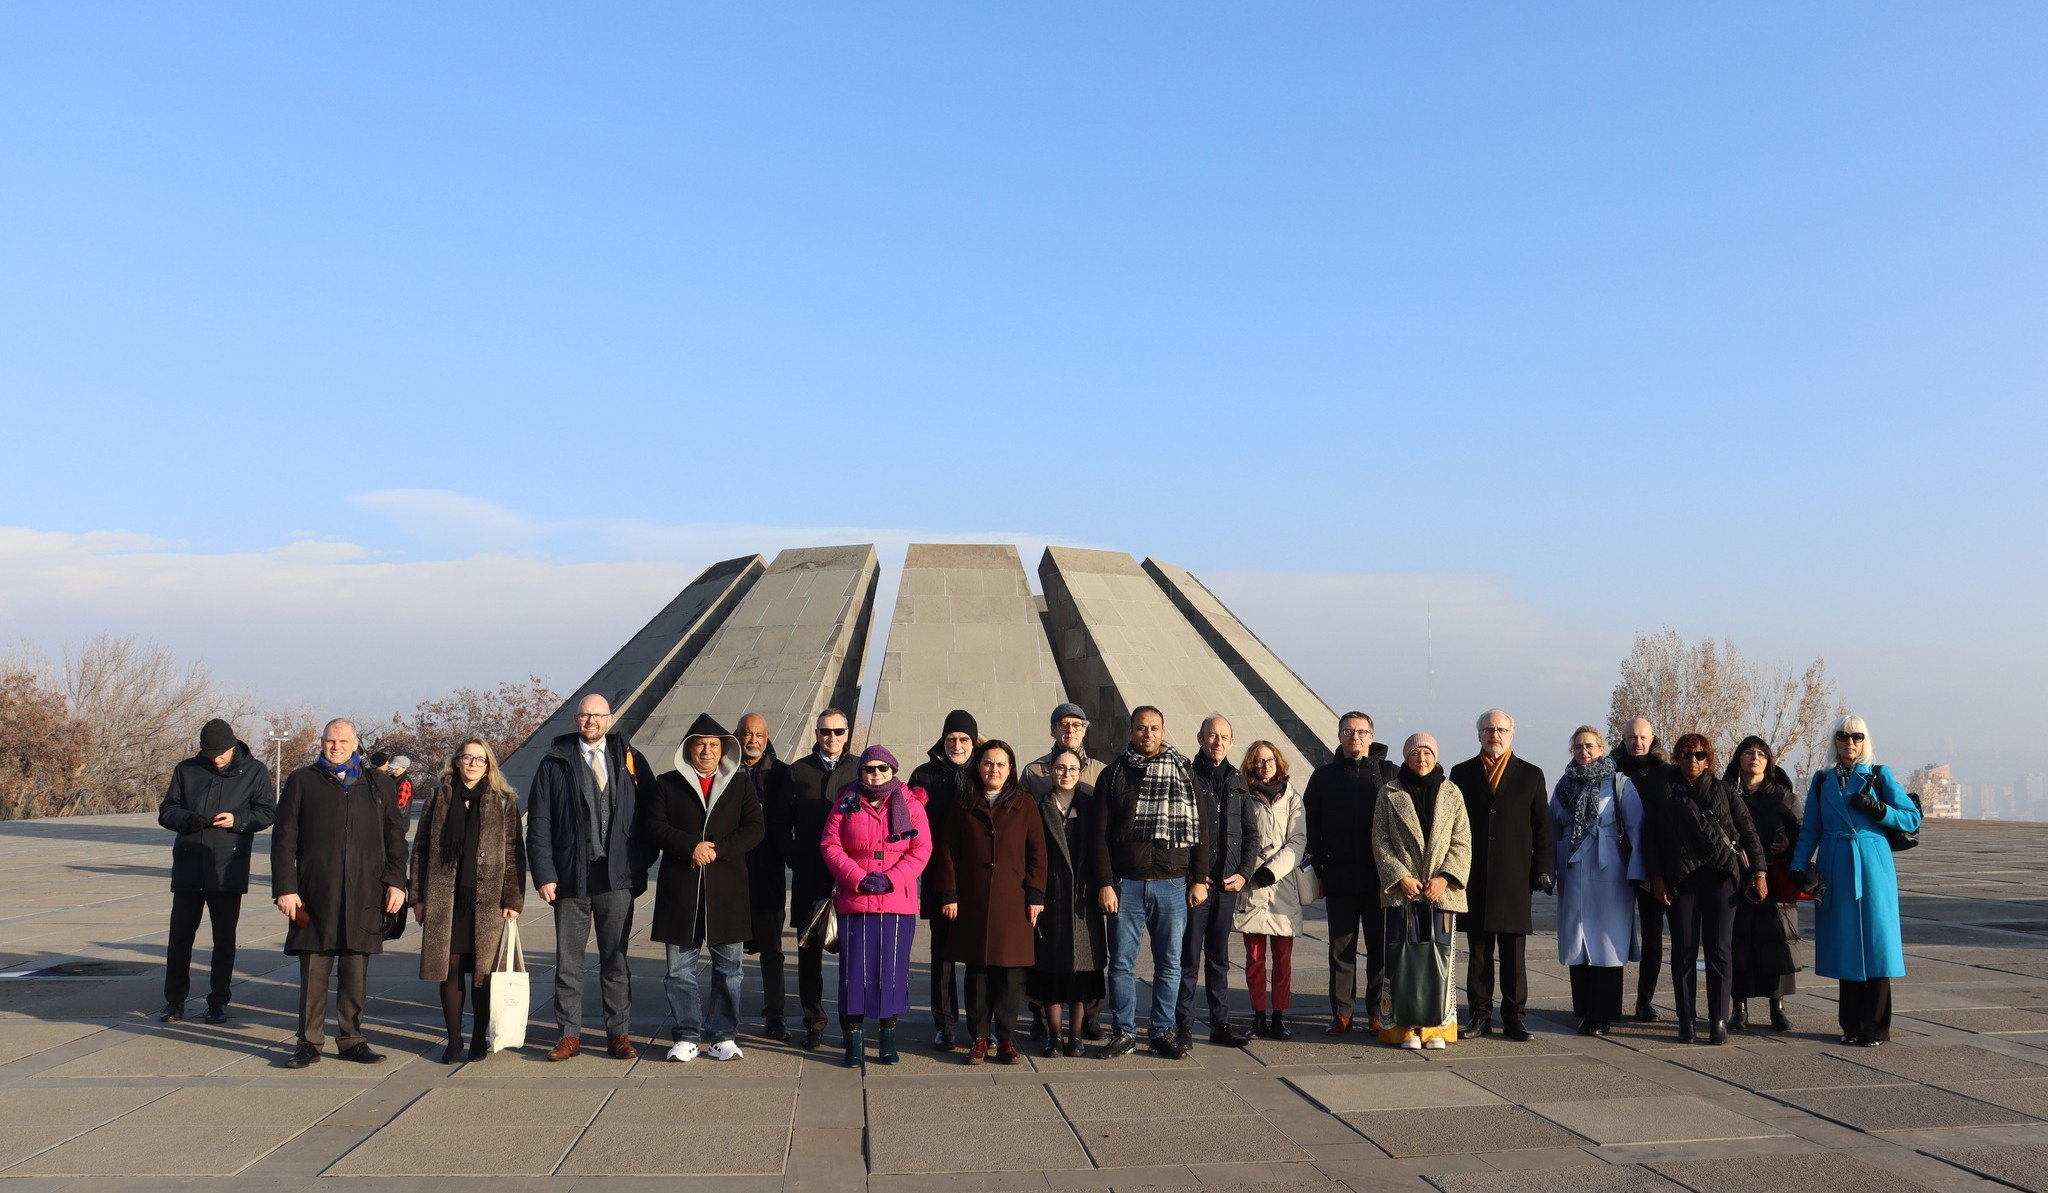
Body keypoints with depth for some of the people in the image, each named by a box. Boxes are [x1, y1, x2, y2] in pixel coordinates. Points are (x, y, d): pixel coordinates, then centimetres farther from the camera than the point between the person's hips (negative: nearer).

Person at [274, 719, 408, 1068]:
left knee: (355, 973, 6)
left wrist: (396, 882, 2)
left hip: (364, 896, 1)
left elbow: (395, 836, 12)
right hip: (314, 895, -1)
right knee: (313, 972, 1)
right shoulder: (302, 781, 7)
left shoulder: (377, 783, 12)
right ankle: (309, 1042, 11)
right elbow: (284, 840, 4)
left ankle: (351, 1039, 16)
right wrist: (284, 888, -4)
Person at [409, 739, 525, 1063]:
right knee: (450, 969, 4)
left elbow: (514, 852, 2)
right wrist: (418, 896, 2)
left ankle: (479, 1039, 16)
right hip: (444, 899, 1)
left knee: (484, 971, 4)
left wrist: (513, 899, -6)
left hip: (487, 900, -1)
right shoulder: (438, 797, 8)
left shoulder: (504, 802, 4)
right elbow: (421, 847, 8)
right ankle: (453, 1041, 13)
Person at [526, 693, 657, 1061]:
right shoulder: (554, 764, 5)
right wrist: (544, 875, -6)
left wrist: (640, 864, 0)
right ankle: (569, 1035, 15)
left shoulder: (631, 760, 7)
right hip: (570, 878, 0)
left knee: (615, 960, 6)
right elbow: (538, 824, 2)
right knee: (568, 960, 5)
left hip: (616, 878, 0)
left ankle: (619, 1034, 13)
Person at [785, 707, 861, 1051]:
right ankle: (813, 1023, 13)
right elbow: (784, 823, 10)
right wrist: (795, 858, -1)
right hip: (810, 877, 1)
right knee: (809, 951, 4)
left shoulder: (861, 769, 6)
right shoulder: (798, 771, 9)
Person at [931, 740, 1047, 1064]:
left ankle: (1006, 1039, 8)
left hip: (1012, 903, -1)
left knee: (1010, 972, -1)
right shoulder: (964, 806, 8)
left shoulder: (1025, 804, 5)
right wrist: (948, 895, 0)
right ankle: (979, 1039, 11)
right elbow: (948, 852, 7)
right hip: (972, 902, 1)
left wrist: (1035, 895, -3)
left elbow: (1037, 853, 4)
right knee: (976, 972, 3)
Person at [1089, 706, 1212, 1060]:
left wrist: (1199, 879, 1)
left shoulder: (1185, 773, 8)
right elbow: (1098, 834, 2)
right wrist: (1105, 883, -5)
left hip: (1173, 885, 1)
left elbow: (1200, 829, 8)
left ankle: (1163, 1031, 16)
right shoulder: (1114, 775, 5)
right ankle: (1123, 1033, 13)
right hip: (1126, 884, -1)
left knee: (1169, 964, 5)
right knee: (1122, 963, 2)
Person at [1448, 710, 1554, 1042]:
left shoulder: (1531, 775, 8)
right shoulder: (1462, 773, 8)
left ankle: (1514, 1017, 10)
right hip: (1474, 877, 1)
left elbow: (1542, 827, 7)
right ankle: (1480, 1015, 13)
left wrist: (1542, 871, -1)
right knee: (1478, 951, 6)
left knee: (1514, 954, 3)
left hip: (1514, 877, -1)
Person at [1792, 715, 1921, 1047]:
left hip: (1872, 867, -2)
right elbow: (1810, 830, 11)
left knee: (1874, 942, -5)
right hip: (1835, 870, 3)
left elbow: (1913, 819, 1)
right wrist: (1798, 869, -1)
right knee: (1844, 944, 4)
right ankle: (1851, 1024, 12)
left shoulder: (1879, 776, 4)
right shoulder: (1823, 781, 11)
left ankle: (1875, 1027, 2)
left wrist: (1876, 809, -14)